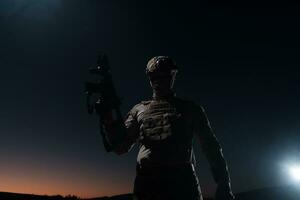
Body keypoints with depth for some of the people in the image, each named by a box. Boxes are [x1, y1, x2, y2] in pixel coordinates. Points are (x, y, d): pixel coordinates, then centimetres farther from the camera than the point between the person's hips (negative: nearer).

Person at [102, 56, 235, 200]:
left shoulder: (190, 108, 13)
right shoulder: (139, 109, 16)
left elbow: (211, 147, 11)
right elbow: (121, 147, 12)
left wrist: (224, 184, 2)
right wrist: (108, 118, -2)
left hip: (183, 182, 0)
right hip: (147, 182, 1)